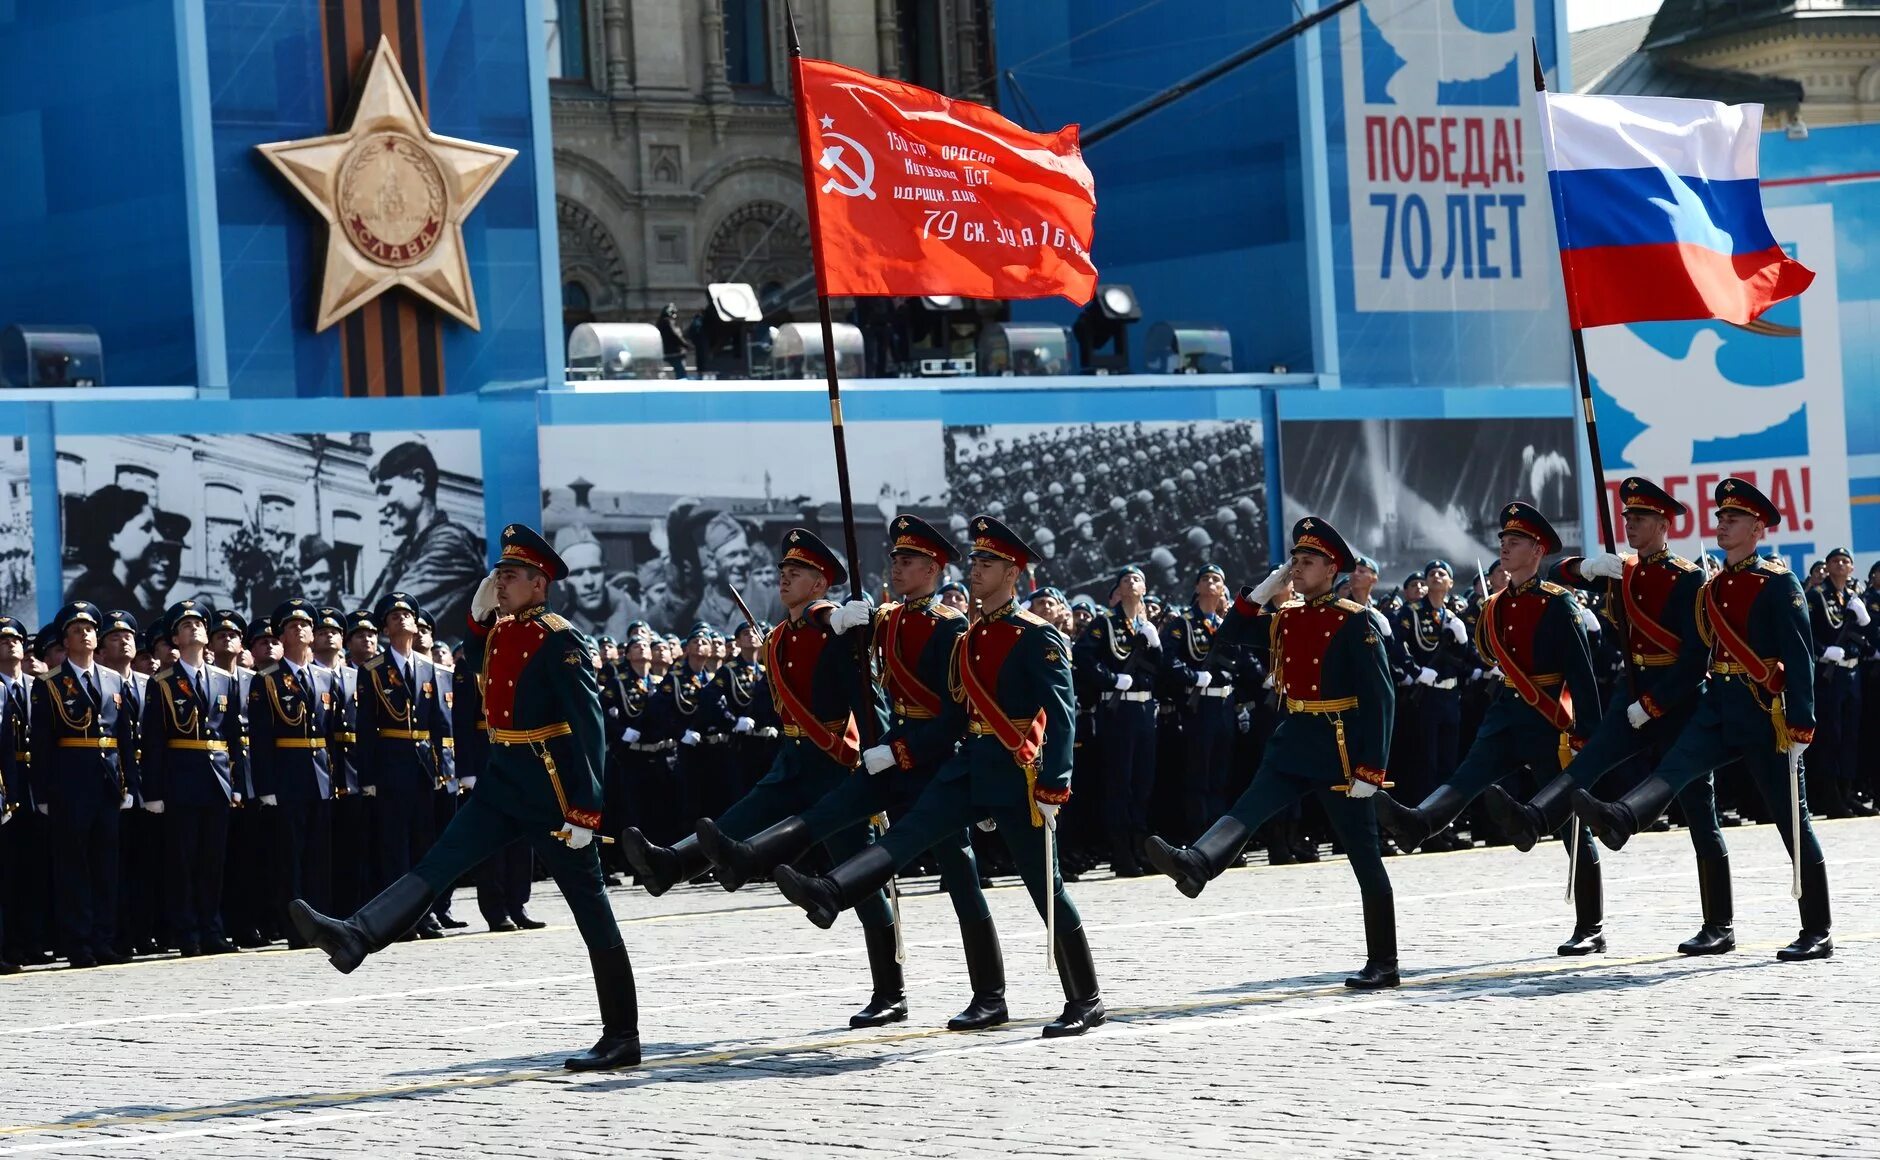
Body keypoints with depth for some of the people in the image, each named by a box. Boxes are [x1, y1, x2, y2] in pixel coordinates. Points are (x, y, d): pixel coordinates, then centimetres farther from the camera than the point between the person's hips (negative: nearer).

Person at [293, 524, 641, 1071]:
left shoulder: (561, 642, -16)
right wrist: (479, 615, 9)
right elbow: (471, 672, 27)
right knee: (440, 861, -4)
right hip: (504, 780, 8)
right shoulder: (500, 632, 8)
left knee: (591, 910, -2)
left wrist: (585, 811, -24)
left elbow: (590, 728, -20)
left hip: (551, 789, -8)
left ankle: (622, 1038, 3)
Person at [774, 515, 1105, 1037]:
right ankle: (829, 895, -34)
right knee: (910, 831, -15)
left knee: (1045, 886, -1)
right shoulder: (968, 639, 14)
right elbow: (954, 712, 19)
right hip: (968, 766, 7)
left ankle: (1086, 1001, 7)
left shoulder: (1038, 638, -9)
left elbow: (1062, 715, -15)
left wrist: (1053, 787, -21)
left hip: (1017, 773, -7)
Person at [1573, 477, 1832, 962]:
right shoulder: (1712, 587, 13)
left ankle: (1817, 933, 6)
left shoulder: (1777, 582, -7)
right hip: (1718, 708, 6)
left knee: (1792, 821, 0)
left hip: (1765, 713, -6)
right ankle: (1618, 820, -47)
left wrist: (1801, 722, -19)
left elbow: (1800, 656, -13)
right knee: (1674, 768, -22)